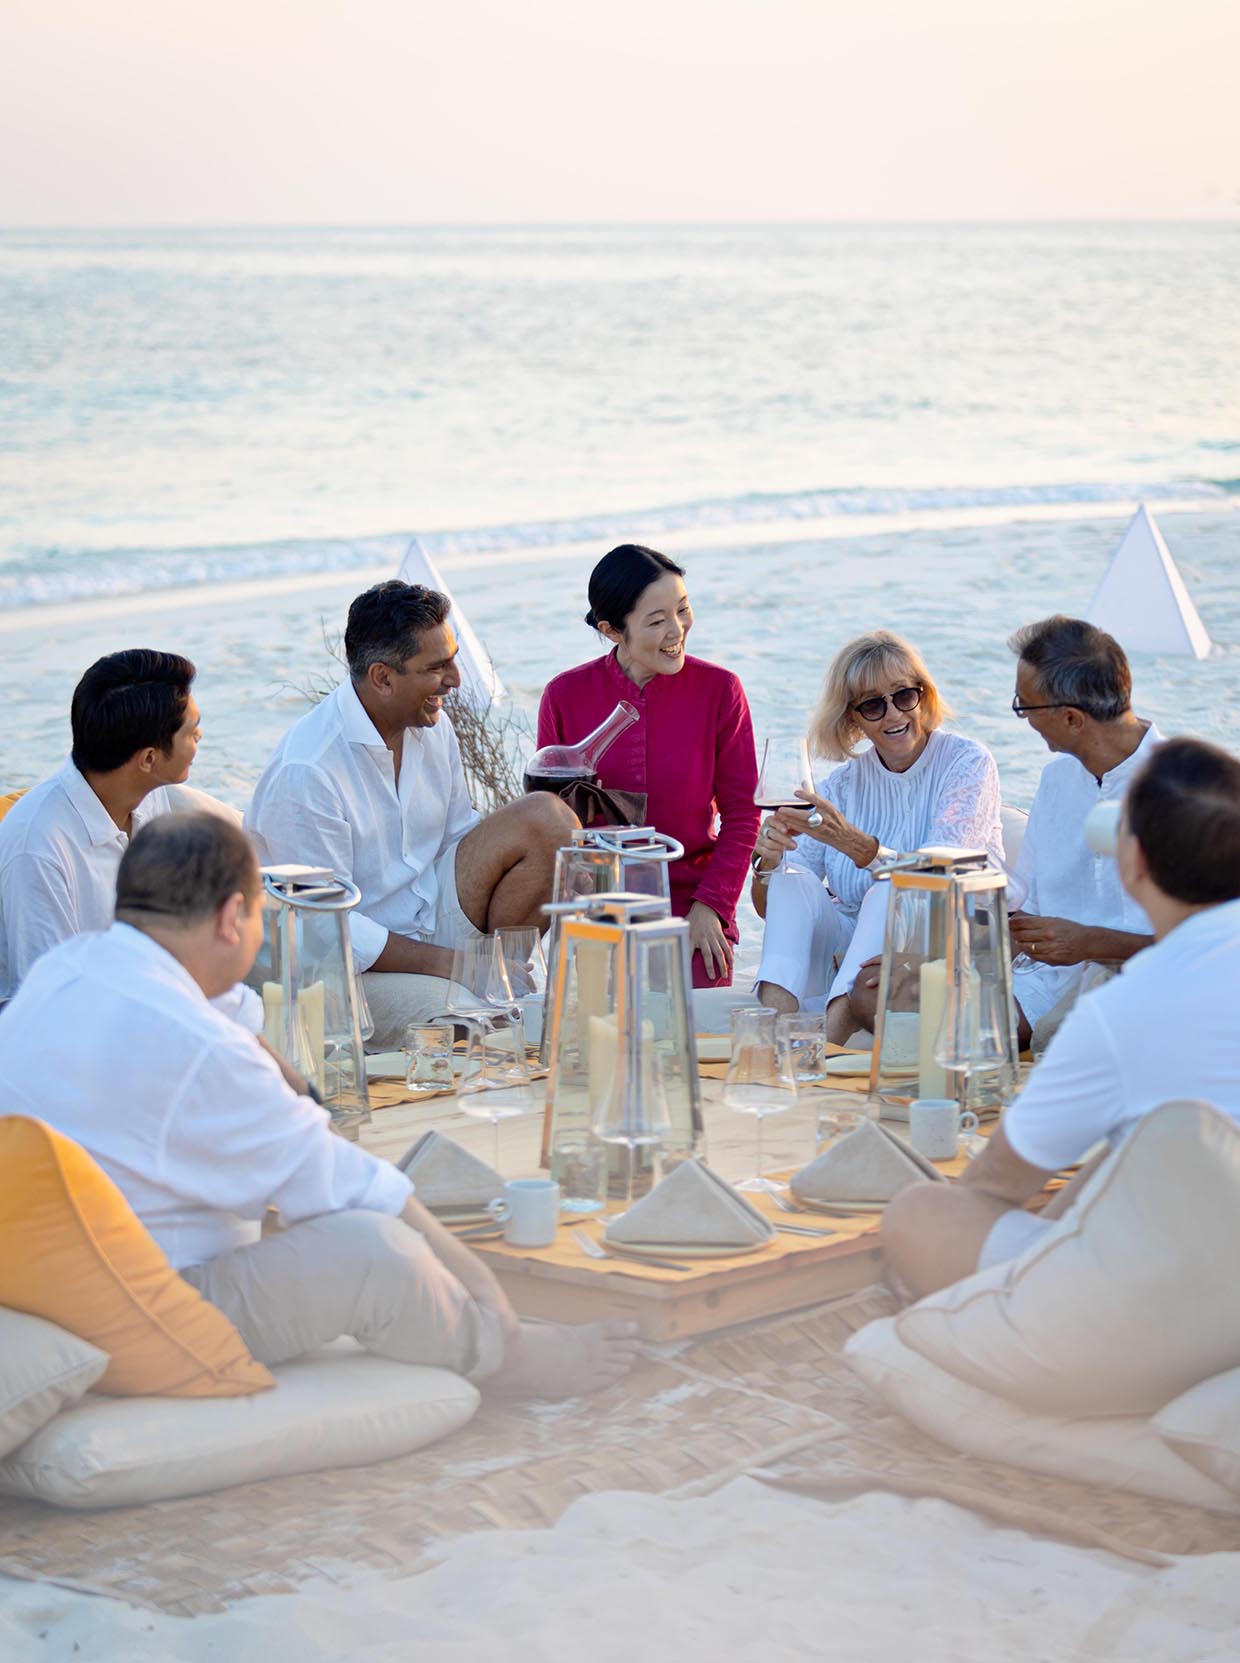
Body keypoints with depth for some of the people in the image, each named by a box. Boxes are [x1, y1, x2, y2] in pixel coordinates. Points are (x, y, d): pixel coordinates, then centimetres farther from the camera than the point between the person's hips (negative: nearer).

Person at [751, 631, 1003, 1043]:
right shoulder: (843, 785, 8)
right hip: (855, 952, 4)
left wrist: (853, 843, -35)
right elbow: (770, 908, 6)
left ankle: (834, 1026, -49)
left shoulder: (967, 763, -5)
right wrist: (767, 862, -19)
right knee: (794, 881, -17)